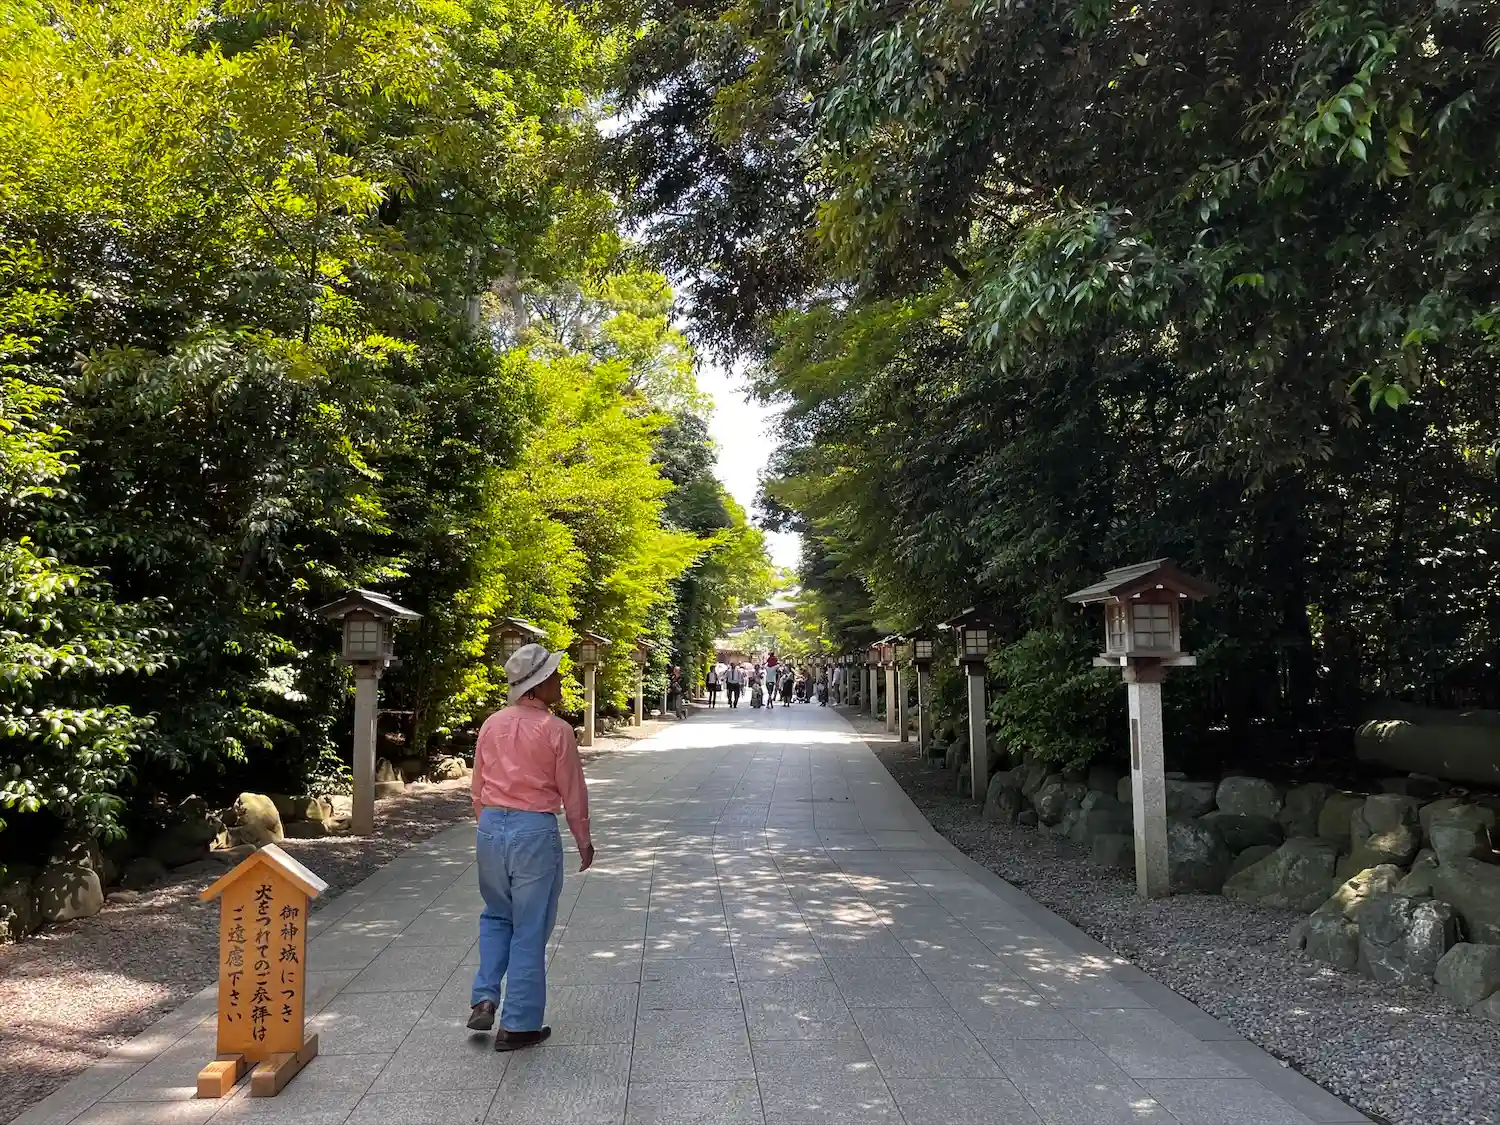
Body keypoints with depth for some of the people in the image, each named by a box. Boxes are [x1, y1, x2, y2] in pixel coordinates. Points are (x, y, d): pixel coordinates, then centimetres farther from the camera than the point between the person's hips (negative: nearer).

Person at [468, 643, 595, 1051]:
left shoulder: (491, 725, 2)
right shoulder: (556, 730, -12)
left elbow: (477, 787, 10)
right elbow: (573, 793, -5)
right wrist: (584, 841, 8)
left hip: (491, 826, 5)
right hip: (535, 831, -5)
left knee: (496, 916, 26)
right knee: (530, 931, 7)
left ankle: (484, 999, 17)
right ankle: (518, 1026, 15)